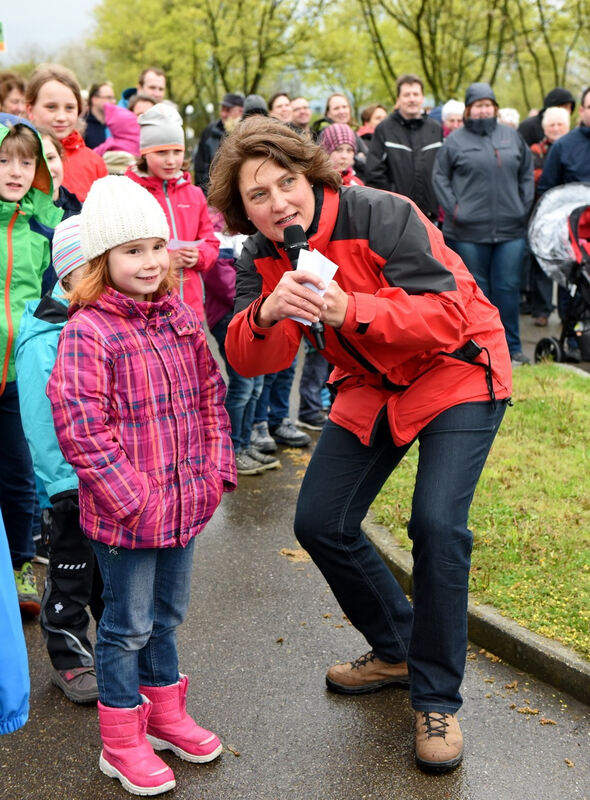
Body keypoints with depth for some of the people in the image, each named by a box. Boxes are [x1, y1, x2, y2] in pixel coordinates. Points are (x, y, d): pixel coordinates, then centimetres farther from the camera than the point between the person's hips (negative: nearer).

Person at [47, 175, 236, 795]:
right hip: (124, 516, -6)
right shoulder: (87, 332, -17)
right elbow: (80, 428, -20)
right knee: (128, 625, 7)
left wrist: (217, 470, 5)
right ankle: (121, 744, 25)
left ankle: (164, 713, 41)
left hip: (184, 503, 6)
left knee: (166, 614, 21)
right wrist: (134, 499, -20)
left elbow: (210, 395, 13)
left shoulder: (179, 316, 5)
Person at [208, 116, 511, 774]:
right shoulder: (261, 257, -7)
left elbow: (448, 316, -30)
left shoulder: (382, 216, -25)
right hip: (371, 387, 6)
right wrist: (268, 313, -38)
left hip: (457, 373, -6)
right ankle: (397, 649, 27)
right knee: (320, 524, 3)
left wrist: (349, 309, -44)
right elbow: (248, 361, -15)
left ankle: (437, 700, -3)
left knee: (437, 524, -21)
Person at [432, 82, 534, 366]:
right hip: (469, 230, -2)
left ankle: (511, 348, 11)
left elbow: (527, 174, 16)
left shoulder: (512, 137, 12)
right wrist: (454, 210, -7)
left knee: (508, 288, 3)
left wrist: (524, 208, 6)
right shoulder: (455, 140, 3)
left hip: (511, 228, 2)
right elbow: (440, 176, 2)